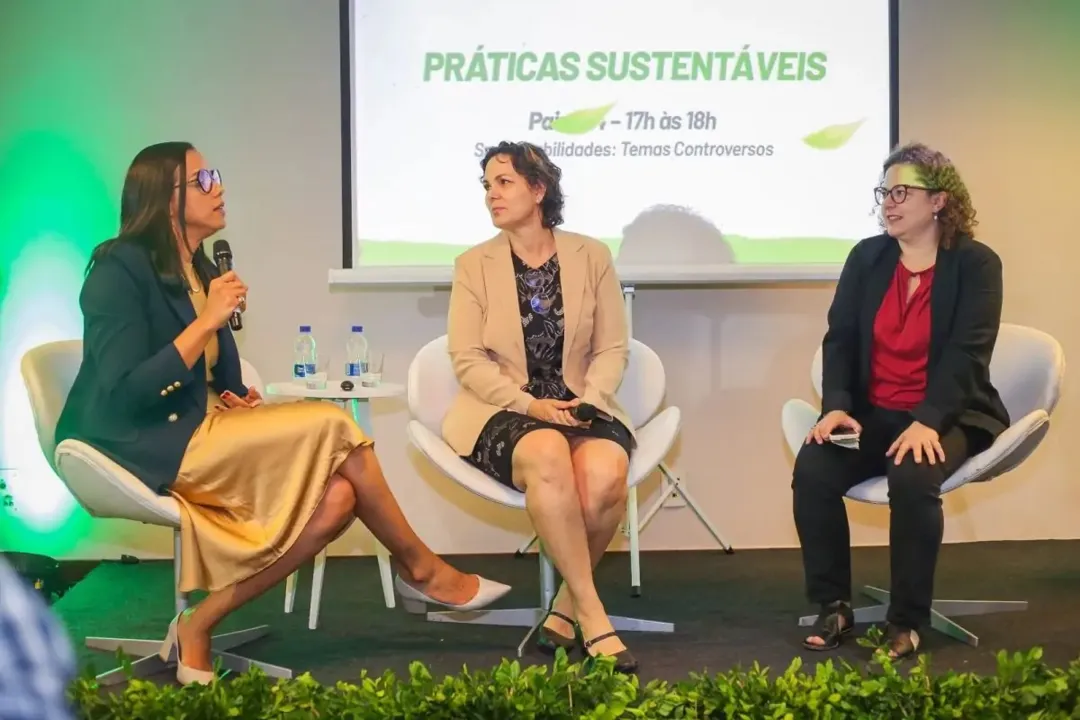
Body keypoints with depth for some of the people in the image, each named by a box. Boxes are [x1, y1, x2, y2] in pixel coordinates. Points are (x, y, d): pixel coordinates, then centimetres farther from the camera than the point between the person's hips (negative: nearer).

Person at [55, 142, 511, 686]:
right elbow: (124, 392, -21)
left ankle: (198, 625, -10)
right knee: (332, 426, -19)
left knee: (335, 498, -16)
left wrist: (241, 401, 1)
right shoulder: (120, 269, -11)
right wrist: (208, 322, -21)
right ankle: (422, 570, -1)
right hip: (147, 448, -9)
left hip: (198, 435, 9)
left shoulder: (200, 270, 15)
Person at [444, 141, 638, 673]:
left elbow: (613, 348, 7)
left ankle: (567, 606, -10)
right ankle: (592, 616, -29)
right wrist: (530, 405, -15)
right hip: (503, 412, -1)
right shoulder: (473, 265, 5)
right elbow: (468, 360, -1)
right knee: (548, 456, -37)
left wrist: (589, 399, -12)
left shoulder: (590, 256, 8)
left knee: (605, 473, -33)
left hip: (579, 407, 2)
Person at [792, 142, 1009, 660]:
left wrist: (927, 421, -29)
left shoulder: (975, 264, -4)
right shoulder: (866, 257, 10)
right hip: (872, 414, 4)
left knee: (913, 477, -35)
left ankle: (907, 619, -18)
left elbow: (966, 353, -15)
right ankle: (834, 606, -9)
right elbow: (840, 338, 3)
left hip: (947, 417, -4)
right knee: (811, 470, -24)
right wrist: (836, 405, -16)